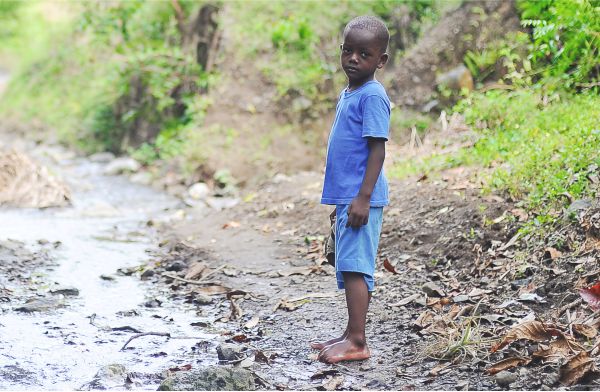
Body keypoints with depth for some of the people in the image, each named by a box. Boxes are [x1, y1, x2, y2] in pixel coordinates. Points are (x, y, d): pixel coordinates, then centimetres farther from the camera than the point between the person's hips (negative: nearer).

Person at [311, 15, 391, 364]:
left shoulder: (373, 96, -12)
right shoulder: (348, 94, 17)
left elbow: (377, 149, -17)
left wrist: (363, 197, -23)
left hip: (361, 199, -10)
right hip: (347, 197, 10)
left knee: (354, 266, -11)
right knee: (350, 268, 13)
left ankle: (357, 342, -10)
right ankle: (352, 335, 20)